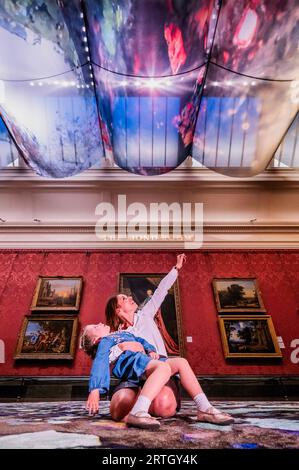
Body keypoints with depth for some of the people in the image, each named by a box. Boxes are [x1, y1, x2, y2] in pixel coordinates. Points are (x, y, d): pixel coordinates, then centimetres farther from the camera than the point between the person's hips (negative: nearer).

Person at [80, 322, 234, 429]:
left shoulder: (123, 333, 40)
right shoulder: (105, 341, 14)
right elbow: (99, 362, -4)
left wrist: (151, 350, 10)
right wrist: (94, 390, -18)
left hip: (143, 359, 8)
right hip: (129, 361, -8)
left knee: (181, 362, -7)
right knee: (164, 366, -35)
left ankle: (204, 409, -14)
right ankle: (137, 413, -50)